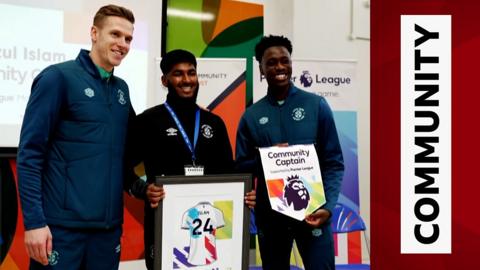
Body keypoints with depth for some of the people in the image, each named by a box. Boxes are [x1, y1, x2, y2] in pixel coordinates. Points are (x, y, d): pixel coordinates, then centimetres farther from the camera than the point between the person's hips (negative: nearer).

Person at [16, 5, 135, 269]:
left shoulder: (121, 88, 12)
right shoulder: (58, 77, -6)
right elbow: (30, 154, -10)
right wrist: (34, 221, -15)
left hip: (109, 223, 6)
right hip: (62, 224, -5)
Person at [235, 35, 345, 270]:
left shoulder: (316, 105, 0)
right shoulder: (251, 115, 4)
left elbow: (334, 162, -1)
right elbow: (241, 167, 7)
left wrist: (328, 206, -13)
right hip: (269, 213, 2)